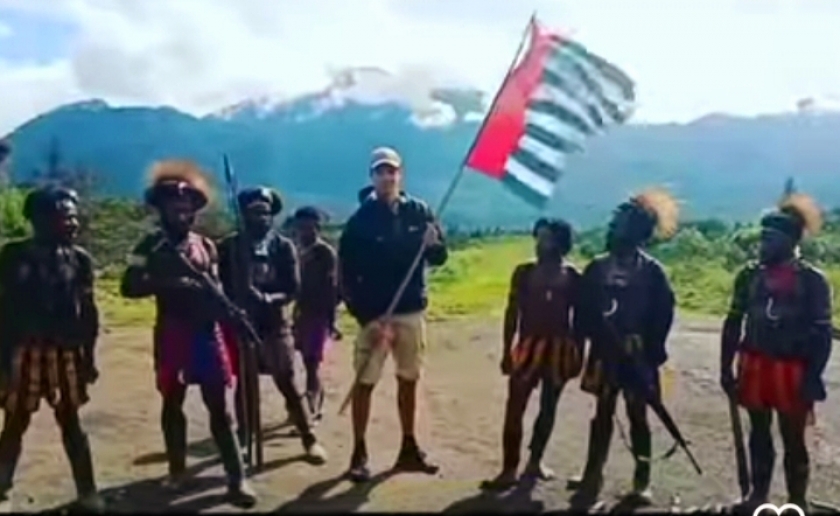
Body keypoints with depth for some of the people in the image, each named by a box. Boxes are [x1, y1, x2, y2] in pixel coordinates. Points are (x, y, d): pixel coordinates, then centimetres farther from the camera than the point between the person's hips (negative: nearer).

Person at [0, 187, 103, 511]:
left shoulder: (79, 259, 1)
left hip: (66, 354, 1)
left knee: (70, 423, 10)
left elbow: (88, 312, 4)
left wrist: (88, 357, 3)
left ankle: (87, 493, 15)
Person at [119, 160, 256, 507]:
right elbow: (129, 287, -11)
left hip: (208, 332, 1)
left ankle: (237, 479, 1)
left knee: (219, 407, 1)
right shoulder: (152, 246, 0)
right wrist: (169, 282, -23)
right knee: (173, 402, 12)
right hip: (172, 333, -1)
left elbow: (216, 288, 11)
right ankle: (177, 469, 30)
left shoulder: (206, 246, 10)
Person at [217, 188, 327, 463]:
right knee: (243, 384, 10)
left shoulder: (284, 246, -1)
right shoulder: (229, 246, 1)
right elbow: (221, 285, -1)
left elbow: (293, 289, -5)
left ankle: (309, 439, 9)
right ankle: (243, 439, 24)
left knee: (287, 384, 0)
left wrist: (270, 298, -23)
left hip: (274, 324, -1)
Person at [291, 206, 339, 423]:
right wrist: (297, 312, 11)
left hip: (319, 315, -7)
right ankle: (316, 407, 25)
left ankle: (310, 413, -9)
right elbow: (300, 285, 12)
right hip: (303, 313, 7)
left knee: (312, 365, -10)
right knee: (309, 363, 13)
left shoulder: (326, 252, -10)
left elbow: (331, 288, -13)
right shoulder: (301, 252, 10)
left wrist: (331, 318, -17)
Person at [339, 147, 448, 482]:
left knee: (409, 381, 12)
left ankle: (408, 449, 24)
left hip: (412, 311, 4)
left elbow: (439, 257, 6)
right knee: (365, 384, 0)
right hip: (374, 314, -4)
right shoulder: (360, 220, -9)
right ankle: (359, 453, 11)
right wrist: (366, 318, -17)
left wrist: (432, 245, -18)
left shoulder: (419, 212, 2)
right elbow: (347, 275, -10)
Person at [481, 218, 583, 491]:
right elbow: (512, 312, 3)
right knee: (515, 408, -5)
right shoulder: (524, 272, 2)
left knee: (548, 407, 12)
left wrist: (579, 354, 2)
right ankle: (509, 470, 1)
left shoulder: (573, 277, 1)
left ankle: (535, 461, 29)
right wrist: (507, 350, 0)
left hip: (560, 348, 1)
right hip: (528, 346, 0)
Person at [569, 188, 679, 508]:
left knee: (637, 415, 8)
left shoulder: (651, 271, -5)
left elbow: (663, 314, -7)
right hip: (605, 353, 2)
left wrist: (650, 350, -12)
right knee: (603, 413, 9)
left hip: (638, 356, -2)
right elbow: (584, 309, 3)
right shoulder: (598, 267, 3)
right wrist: (596, 336, -9)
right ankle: (593, 476, 16)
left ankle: (642, 481, 20)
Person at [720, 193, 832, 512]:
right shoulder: (749, 275, 2)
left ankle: (797, 501, 23)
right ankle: (758, 493, 32)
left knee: (793, 439, 7)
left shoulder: (812, 279, -8)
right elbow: (733, 324, 6)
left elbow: (822, 334, -7)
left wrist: (812, 379, -12)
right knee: (759, 434, 17)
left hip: (792, 372, -3)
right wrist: (726, 369, 4)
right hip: (754, 368, 3)